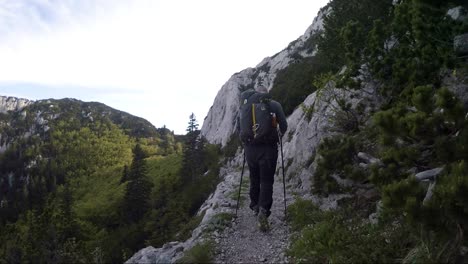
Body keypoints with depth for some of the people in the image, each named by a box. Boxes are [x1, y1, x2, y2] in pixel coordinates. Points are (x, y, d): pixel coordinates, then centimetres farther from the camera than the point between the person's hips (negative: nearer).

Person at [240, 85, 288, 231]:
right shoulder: (274, 105, -2)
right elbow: (283, 125, -4)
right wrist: (279, 135, 17)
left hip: (250, 148, 2)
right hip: (268, 147, -2)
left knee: (254, 179, 18)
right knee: (267, 180, 1)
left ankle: (255, 206, 28)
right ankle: (263, 210, -15)